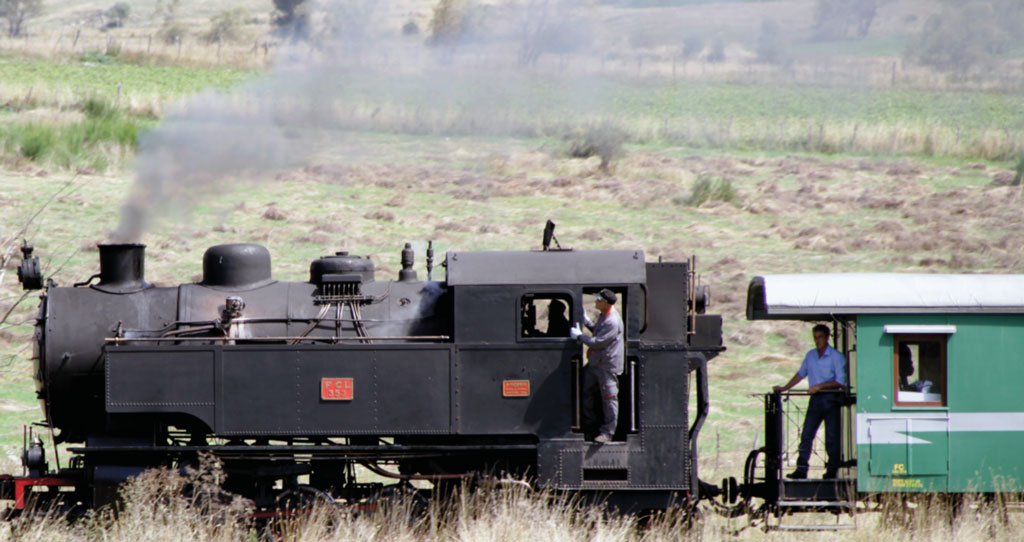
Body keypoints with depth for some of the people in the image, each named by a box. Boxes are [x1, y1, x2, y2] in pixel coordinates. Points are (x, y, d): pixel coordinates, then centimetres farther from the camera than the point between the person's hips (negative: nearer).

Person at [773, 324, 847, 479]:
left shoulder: (836, 357, -5)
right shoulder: (811, 355, 13)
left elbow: (840, 382, -10)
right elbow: (800, 374, 24)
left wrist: (819, 386, -17)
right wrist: (784, 388, 17)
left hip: (831, 398, -5)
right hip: (815, 399, 5)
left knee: (831, 437, -2)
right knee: (806, 434, -3)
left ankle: (832, 470, 4)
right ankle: (801, 470, -6)